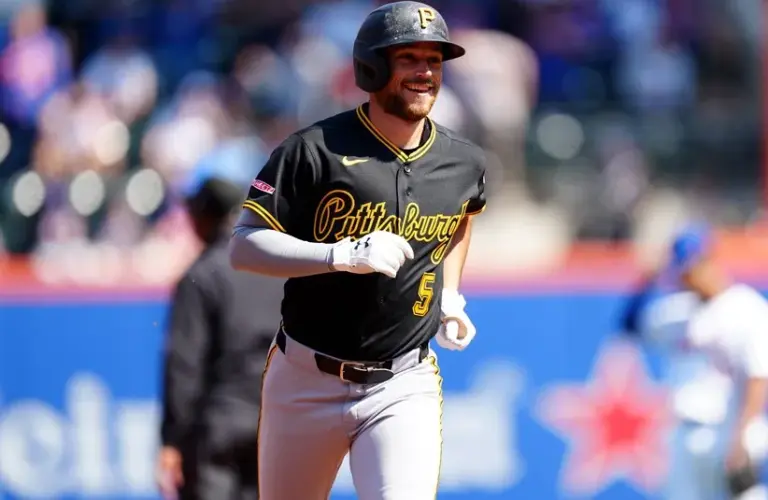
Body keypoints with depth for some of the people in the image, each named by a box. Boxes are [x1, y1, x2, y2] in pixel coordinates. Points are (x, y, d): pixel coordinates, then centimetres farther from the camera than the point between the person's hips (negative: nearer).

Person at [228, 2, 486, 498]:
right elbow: (244, 247, -14)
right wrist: (345, 256, -25)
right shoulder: (314, 149, -10)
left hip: (404, 386, 1)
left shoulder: (465, 164, 2)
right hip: (306, 382, -1)